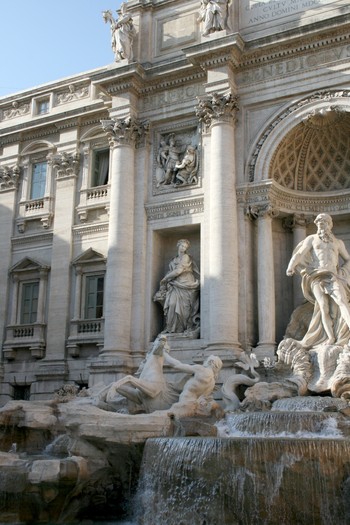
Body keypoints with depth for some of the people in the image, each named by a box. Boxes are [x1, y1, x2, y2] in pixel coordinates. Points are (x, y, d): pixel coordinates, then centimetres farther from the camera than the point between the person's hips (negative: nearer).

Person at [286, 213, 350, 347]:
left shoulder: (338, 242, 22)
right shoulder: (312, 238, 15)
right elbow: (299, 254, 3)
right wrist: (291, 266, -16)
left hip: (332, 277, 1)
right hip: (317, 277, -1)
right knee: (324, 306, -16)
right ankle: (330, 337, -16)